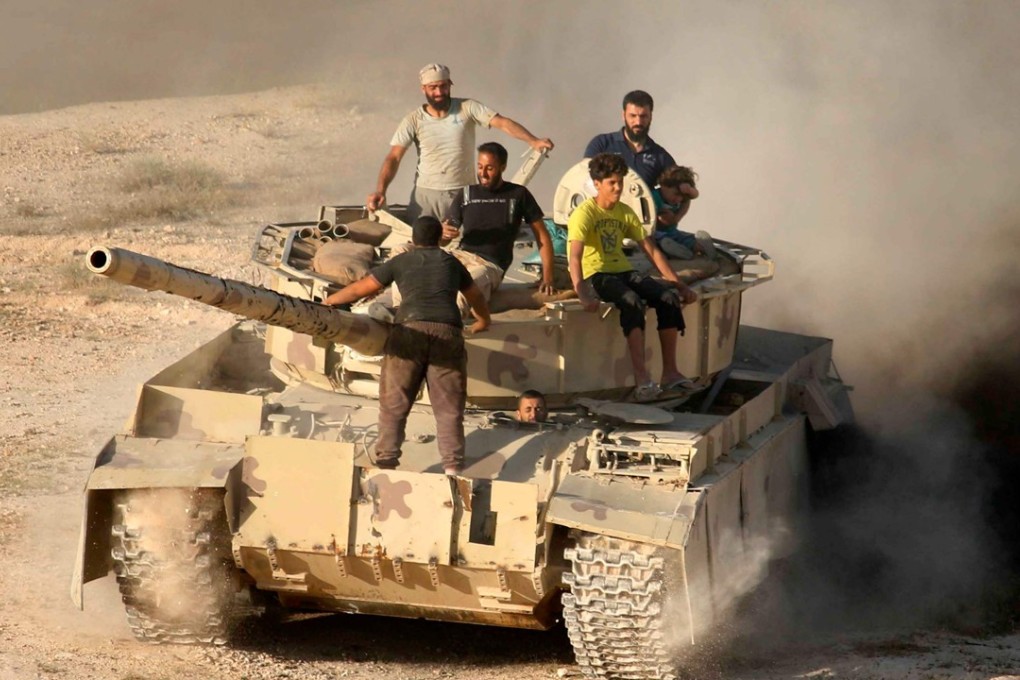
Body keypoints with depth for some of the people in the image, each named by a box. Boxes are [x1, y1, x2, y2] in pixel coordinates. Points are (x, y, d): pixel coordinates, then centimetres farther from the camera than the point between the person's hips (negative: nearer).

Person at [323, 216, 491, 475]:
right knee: (448, 406, 4)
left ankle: (386, 461, -4)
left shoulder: (401, 262, 17)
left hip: (409, 330, -1)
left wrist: (329, 301, 37)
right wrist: (483, 320, 62)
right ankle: (453, 465, -5)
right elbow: (475, 296, 42)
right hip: (447, 332, 2)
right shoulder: (451, 263, 25)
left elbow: (360, 289, 21)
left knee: (394, 404, 4)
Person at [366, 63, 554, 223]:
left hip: (462, 194, 0)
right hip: (425, 194, 0)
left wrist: (533, 141, -27)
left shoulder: (467, 108, -4)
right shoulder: (414, 120, -3)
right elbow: (394, 157, -7)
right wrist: (380, 190, -22)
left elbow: (502, 123, -13)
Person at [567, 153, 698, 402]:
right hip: (596, 275, -7)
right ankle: (641, 377, -42)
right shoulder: (585, 213, -10)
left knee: (669, 296, -18)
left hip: (623, 271, 7)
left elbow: (651, 250, 12)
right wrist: (583, 295, -38)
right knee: (631, 301, -36)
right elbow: (574, 256, -23)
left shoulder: (626, 213, 11)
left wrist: (679, 285, 5)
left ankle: (670, 373, -17)